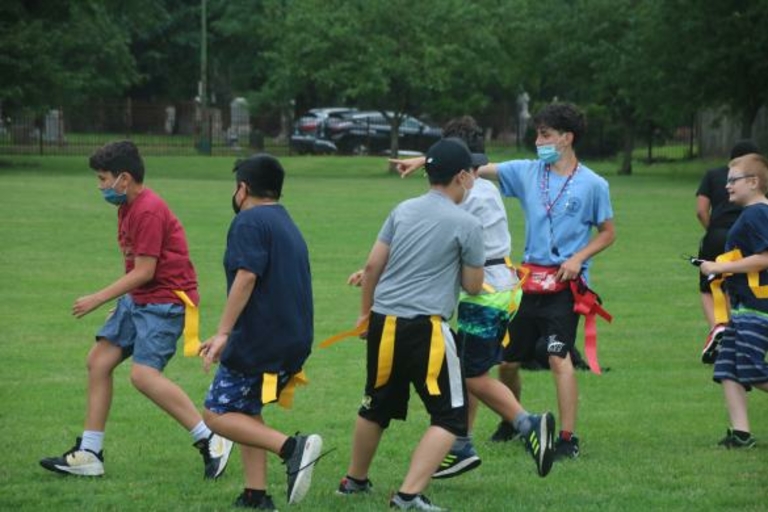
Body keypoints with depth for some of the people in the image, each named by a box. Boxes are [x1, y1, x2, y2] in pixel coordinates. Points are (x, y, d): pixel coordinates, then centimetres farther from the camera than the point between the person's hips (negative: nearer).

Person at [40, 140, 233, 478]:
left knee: (144, 374, -21)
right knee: (99, 360, 6)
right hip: (137, 299, 10)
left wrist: (98, 299, -16)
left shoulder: (149, 211, -18)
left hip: (165, 300, -10)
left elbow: (144, 271, -20)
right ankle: (88, 454, 10)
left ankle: (210, 440, -14)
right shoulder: (128, 207, 13)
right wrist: (113, 301, 16)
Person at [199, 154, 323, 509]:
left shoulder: (249, 222, -8)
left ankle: (291, 447, -22)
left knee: (218, 414, -4)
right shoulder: (287, 225, 22)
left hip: (259, 341, -9)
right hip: (293, 341, 9)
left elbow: (246, 277, -21)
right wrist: (228, 338, 31)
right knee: (245, 411, 18)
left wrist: (223, 333, -23)